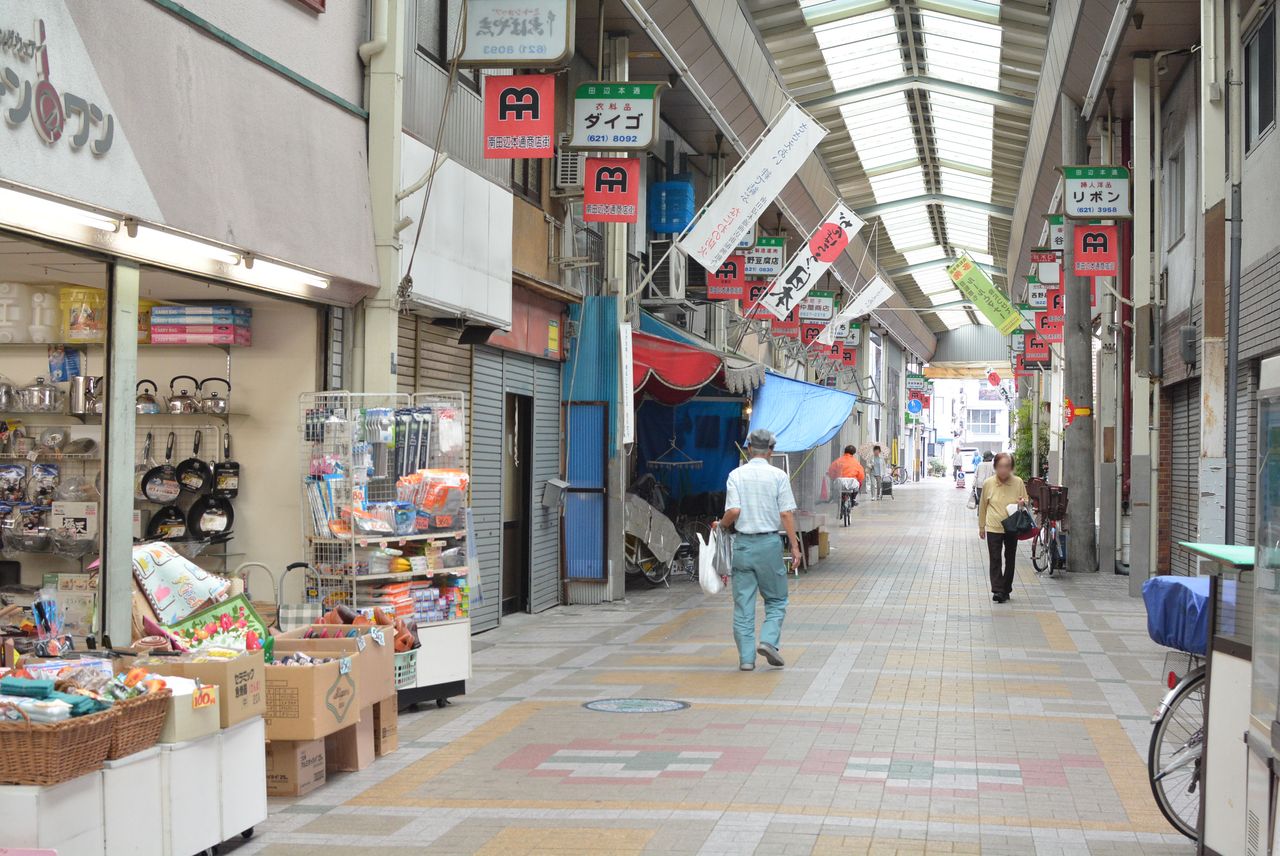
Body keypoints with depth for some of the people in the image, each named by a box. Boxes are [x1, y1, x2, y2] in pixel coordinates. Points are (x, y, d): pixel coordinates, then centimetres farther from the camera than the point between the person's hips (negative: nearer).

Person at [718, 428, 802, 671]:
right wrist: (795, 545, -1)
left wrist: (721, 524, 10)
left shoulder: (736, 475, 0)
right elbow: (786, 514, -6)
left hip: (743, 543, 1)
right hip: (769, 542, -1)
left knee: (743, 603, 6)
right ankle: (768, 641, -8)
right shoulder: (778, 475, -2)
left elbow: (734, 511, -10)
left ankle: (746, 657, 5)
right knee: (776, 600, 12)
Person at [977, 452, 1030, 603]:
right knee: (995, 560, -8)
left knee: (1010, 559, 10)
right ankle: (997, 590, -9)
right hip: (993, 528, -1)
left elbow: (1026, 501, 10)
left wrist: (1023, 503, -15)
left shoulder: (1018, 483, -2)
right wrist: (981, 526, 13)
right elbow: (983, 506, 9)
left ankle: (1006, 589, 20)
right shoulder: (988, 484, -2)